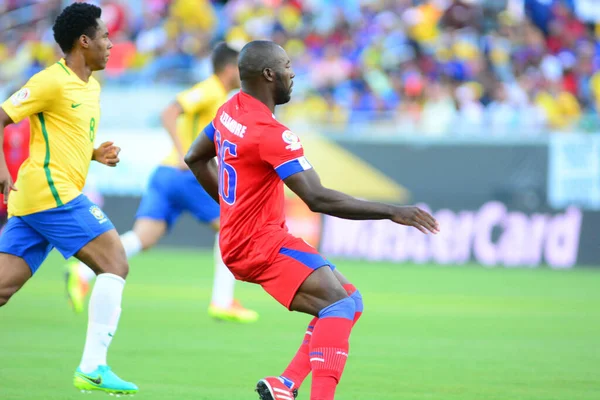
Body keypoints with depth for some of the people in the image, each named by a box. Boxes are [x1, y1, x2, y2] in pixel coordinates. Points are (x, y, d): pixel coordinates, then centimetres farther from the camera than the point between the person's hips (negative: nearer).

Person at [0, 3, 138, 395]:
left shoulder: (91, 86, 19)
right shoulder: (52, 81, -9)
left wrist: (97, 153, 11)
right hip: (52, 192, -9)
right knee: (115, 264, -10)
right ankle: (93, 368, -13)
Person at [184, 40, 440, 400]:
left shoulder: (230, 111, 7)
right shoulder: (271, 133, -22)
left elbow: (195, 158, 24)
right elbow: (318, 199, -28)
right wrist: (391, 212, -27)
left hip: (240, 237, 10)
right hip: (259, 243, -10)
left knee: (349, 300, 10)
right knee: (339, 305, -23)